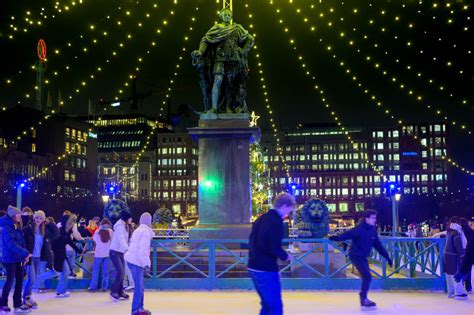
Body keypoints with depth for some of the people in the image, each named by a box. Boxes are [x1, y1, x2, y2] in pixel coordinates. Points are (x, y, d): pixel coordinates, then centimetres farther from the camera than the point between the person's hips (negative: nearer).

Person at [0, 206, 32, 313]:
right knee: (10, 280, -2)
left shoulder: (17, 227, 13)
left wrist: (24, 255, 3)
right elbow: (11, 244, -24)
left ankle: (17, 304, 15)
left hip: (18, 258, 8)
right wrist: (25, 253, -27)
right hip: (10, 258, -8)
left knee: (19, 280, 8)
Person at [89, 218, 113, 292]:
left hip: (99, 253, -1)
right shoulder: (111, 232, -6)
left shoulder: (98, 232, -8)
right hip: (107, 253, 1)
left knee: (96, 270, 8)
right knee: (105, 271, 5)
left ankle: (93, 286, 10)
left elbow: (94, 239, 7)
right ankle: (104, 287, 5)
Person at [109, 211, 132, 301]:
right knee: (120, 272, -14)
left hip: (120, 252, 9)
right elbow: (121, 239, -32)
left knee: (122, 273, 8)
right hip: (114, 252, -9)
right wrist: (127, 249, -43)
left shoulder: (125, 226, 11)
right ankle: (113, 292, -4)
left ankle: (120, 292, 15)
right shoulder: (120, 226, -18)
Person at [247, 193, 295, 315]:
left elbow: (253, 242, 19)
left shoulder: (262, 218, 13)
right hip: (266, 269, -9)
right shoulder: (276, 222, -16)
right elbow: (275, 249, -21)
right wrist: (286, 256, -3)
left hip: (254, 267, 9)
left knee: (267, 305, 18)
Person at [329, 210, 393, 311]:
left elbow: (378, 245, 11)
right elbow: (348, 234, -33)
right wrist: (337, 238, -51)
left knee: (366, 277, 13)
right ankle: (363, 300, -4)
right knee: (367, 277, -14)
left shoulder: (372, 230, 4)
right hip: (356, 255, -8)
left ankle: (364, 299, 28)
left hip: (363, 257, 8)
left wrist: (387, 257, 13)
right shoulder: (360, 229, -20)